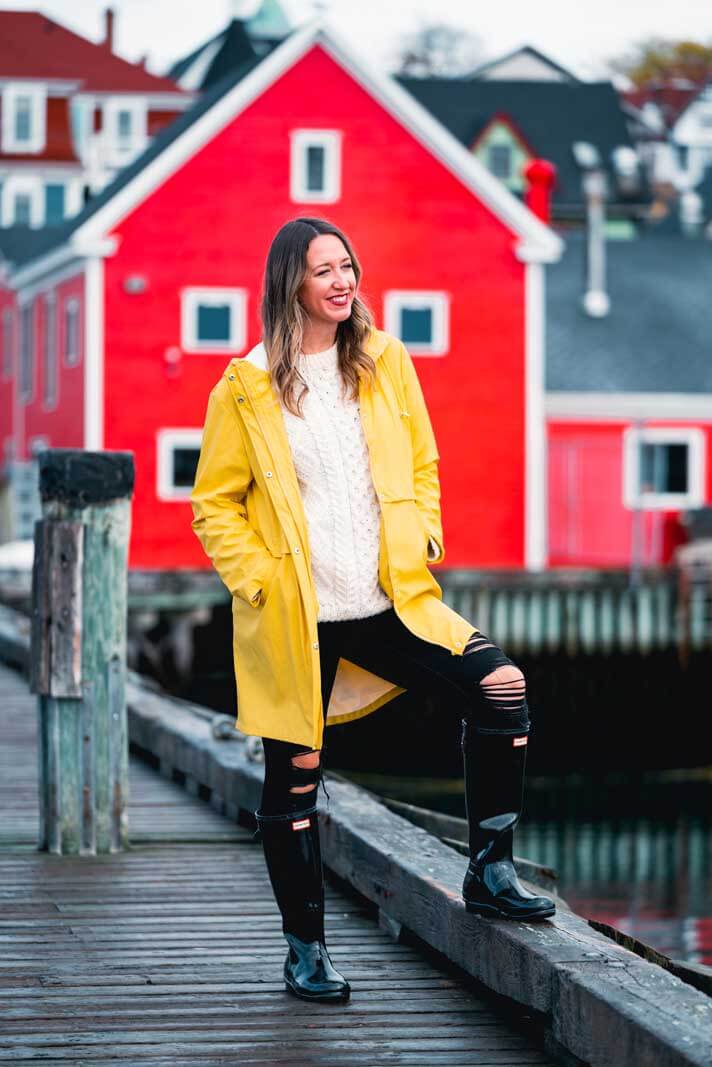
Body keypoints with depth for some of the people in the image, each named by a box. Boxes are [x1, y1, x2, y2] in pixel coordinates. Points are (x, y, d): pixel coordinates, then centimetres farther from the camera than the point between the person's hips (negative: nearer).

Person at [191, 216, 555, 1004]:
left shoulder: (384, 362, 7)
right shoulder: (246, 388, -3)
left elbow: (421, 464, 17)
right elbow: (215, 504, 2)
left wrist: (422, 538, 1)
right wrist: (259, 580, -10)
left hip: (390, 600, 3)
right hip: (294, 616, -3)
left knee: (499, 687, -15)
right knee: (294, 778, 3)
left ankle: (489, 873, -1)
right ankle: (304, 948, 18)